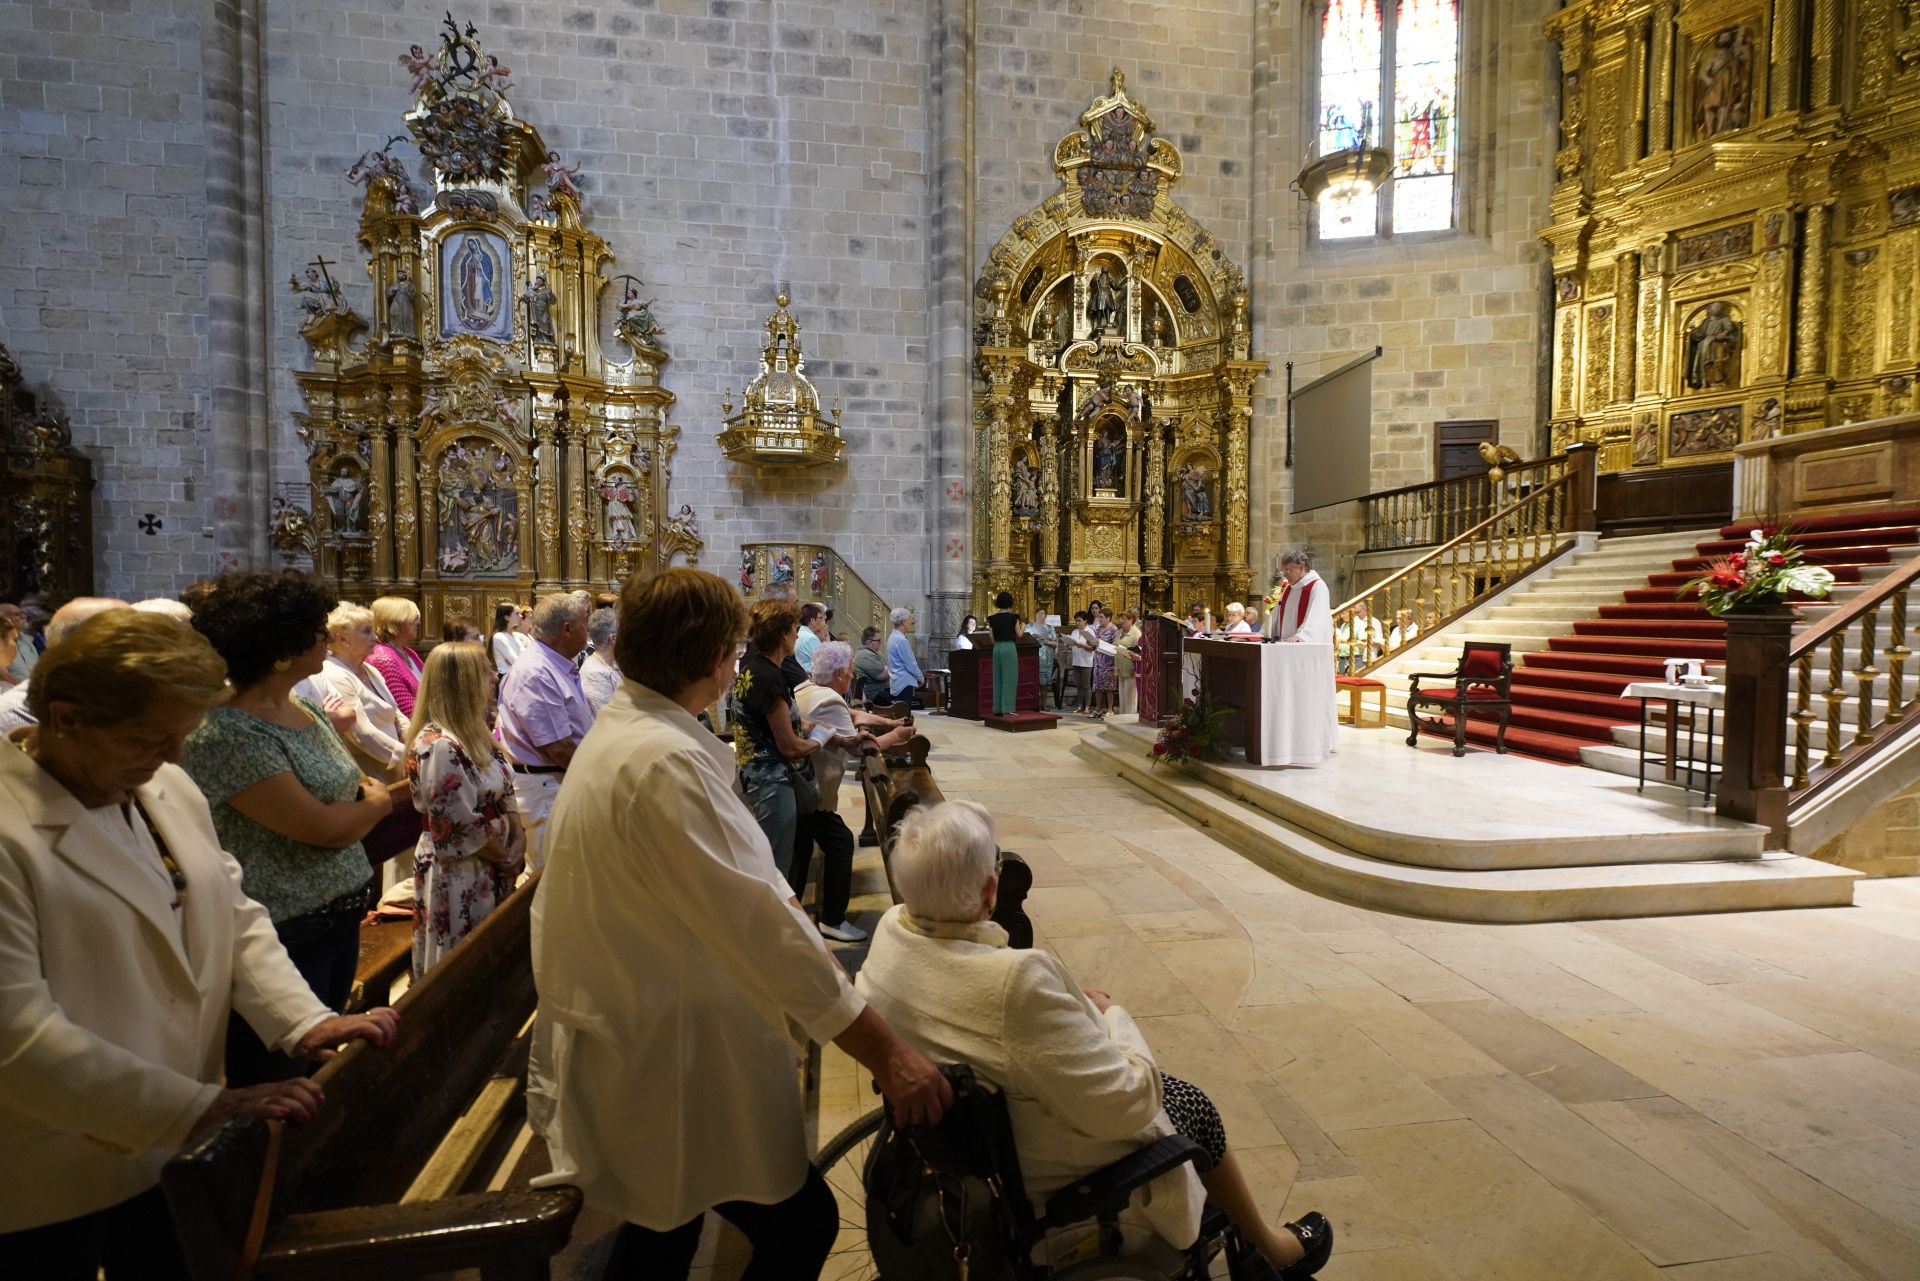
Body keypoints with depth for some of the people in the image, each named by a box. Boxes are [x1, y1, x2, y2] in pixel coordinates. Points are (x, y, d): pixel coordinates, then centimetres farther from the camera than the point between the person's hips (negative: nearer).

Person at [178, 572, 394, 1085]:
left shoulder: (307, 712, 6)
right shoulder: (226, 735, -20)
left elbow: (359, 791, 12)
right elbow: (324, 827, -21)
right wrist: (377, 803, -3)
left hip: (340, 921, 8)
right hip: (283, 939, -8)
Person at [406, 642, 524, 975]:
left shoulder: (473, 733, 5)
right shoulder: (438, 746, -23)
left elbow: (504, 792, 10)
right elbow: (461, 828, -22)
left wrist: (518, 838, -4)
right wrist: (506, 859, -10)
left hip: (491, 870, 8)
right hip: (457, 877, -8)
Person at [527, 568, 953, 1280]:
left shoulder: (621, 731, 6)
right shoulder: (664, 761, -28)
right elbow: (754, 920, -31)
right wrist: (884, 1050, -26)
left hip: (639, 1041, 10)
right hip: (676, 1066, -10)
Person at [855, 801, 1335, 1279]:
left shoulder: (890, 930, -17)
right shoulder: (1016, 980, -40)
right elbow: (1127, 1102, -31)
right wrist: (1110, 1013, -12)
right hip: (1033, 1170, -7)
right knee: (1195, 1107, 17)